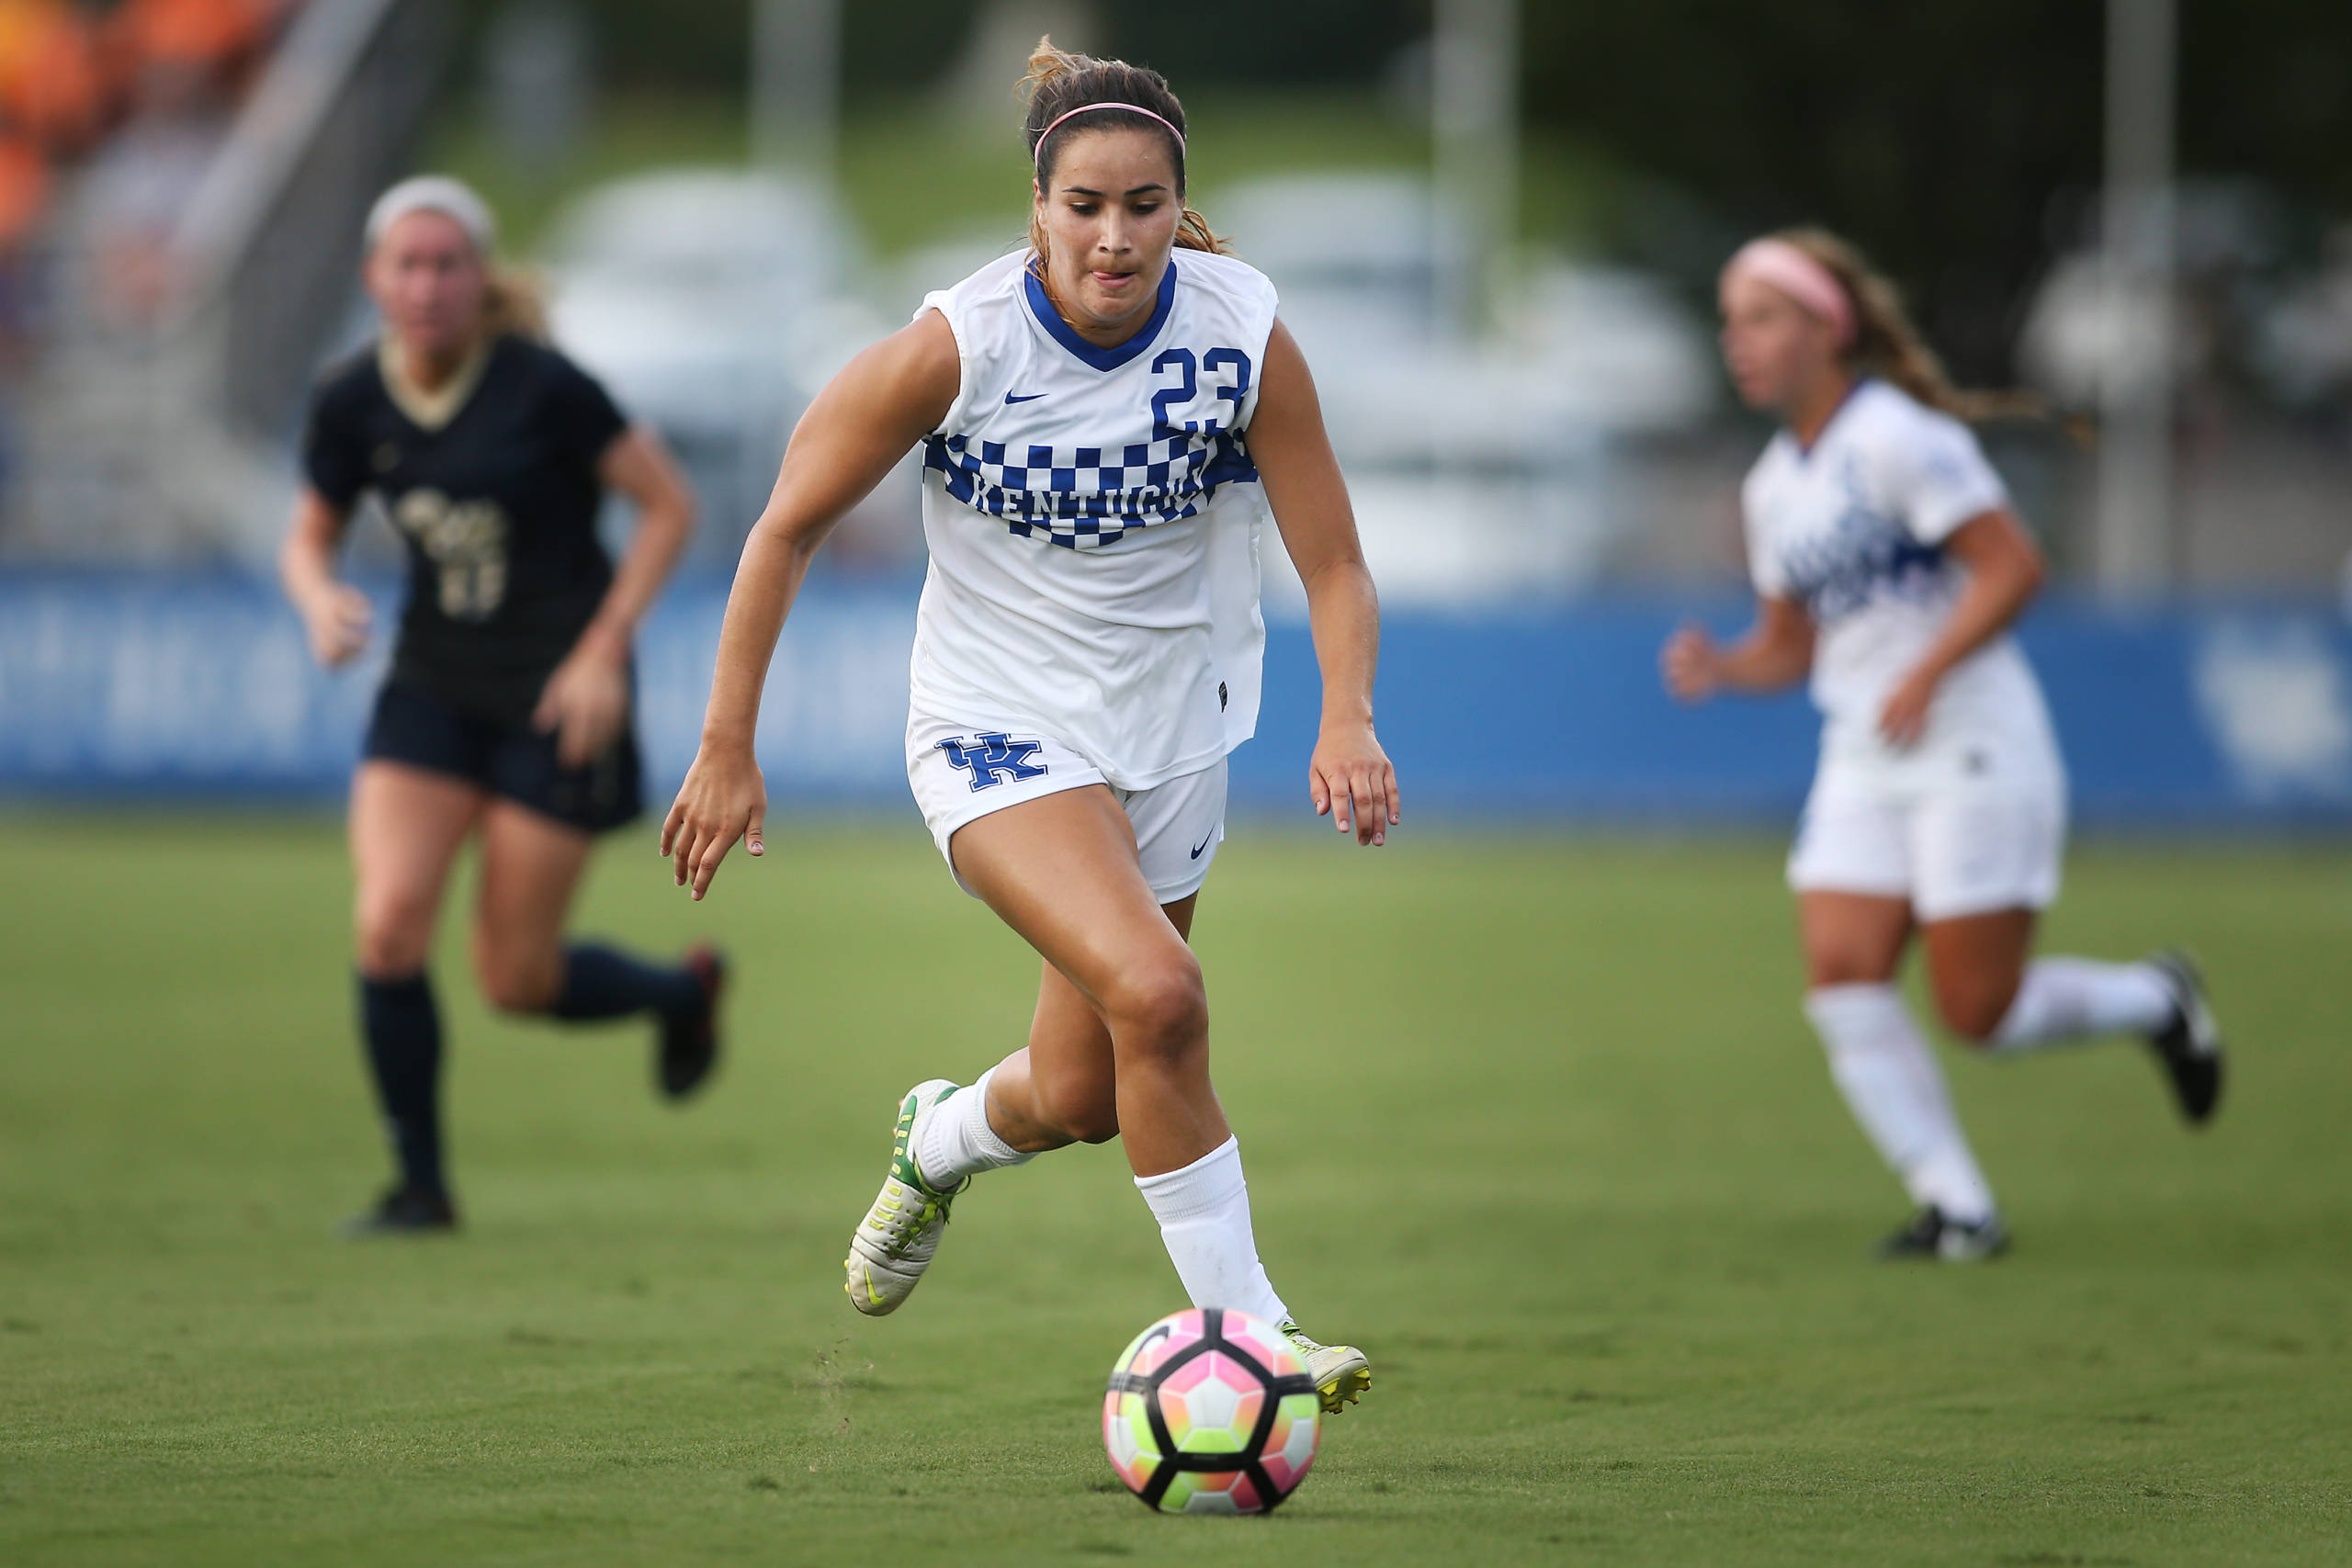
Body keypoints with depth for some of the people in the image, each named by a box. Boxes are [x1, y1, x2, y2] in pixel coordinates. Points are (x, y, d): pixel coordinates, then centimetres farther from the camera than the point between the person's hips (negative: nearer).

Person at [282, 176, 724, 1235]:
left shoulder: (543, 386, -16)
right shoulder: (351, 404, -3)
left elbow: (669, 507, -8)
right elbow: (309, 538, 12)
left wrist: (604, 649, -13)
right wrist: (319, 601, -12)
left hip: (557, 693, -4)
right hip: (434, 684, 4)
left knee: (516, 979, -2)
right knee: (388, 927, -16)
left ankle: (682, 992, 32)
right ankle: (420, 1185, 1)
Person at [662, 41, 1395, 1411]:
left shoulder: (1247, 338, -14)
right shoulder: (955, 348, -20)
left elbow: (1335, 566, -8)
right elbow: (789, 527, -8)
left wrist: (1348, 719, -28)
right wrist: (728, 751, -7)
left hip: (1172, 734, 4)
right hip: (996, 727, -4)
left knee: (1080, 1098, 12)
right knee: (1155, 991, -28)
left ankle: (939, 1142, 49)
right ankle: (1243, 1327, -15)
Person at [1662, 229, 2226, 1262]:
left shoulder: (1896, 438, -12)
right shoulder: (1773, 487, 12)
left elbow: (2013, 565, -16)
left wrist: (1927, 673, -24)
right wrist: (1720, 668, -2)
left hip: (1971, 750, -7)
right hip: (1863, 764, 7)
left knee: (1979, 1011, -7)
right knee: (1842, 978, -10)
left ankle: (2154, 1001, 22)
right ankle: (1957, 1207, -5)